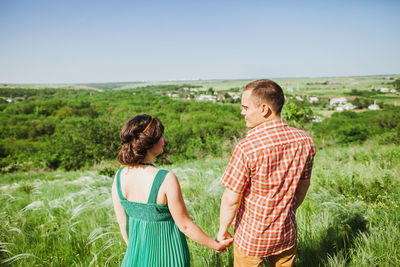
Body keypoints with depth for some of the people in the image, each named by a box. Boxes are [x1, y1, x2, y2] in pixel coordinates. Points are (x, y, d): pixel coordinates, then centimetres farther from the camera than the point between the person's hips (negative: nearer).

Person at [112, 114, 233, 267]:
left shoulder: (119, 176, -12)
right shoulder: (166, 180, -28)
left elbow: (122, 221, 0)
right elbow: (185, 226, -18)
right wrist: (216, 245, -3)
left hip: (137, 251, 5)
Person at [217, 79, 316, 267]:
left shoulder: (247, 148, -28)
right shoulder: (305, 142, -11)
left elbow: (231, 200, -20)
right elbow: (303, 187, 3)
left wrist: (222, 231, -3)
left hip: (252, 237, -4)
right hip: (287, 233, 5)